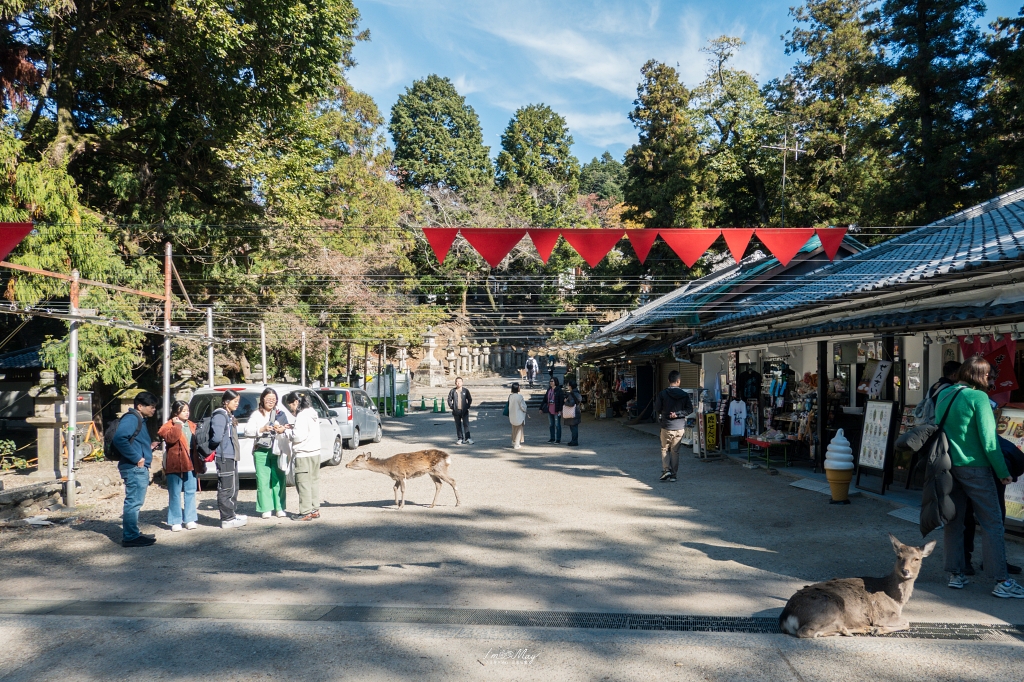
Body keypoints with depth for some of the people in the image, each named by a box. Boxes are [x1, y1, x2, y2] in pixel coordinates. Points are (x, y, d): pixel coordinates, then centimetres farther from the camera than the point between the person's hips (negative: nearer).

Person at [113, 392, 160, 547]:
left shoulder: (140, 420, 19)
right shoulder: (131, 418, -13)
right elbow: (119, 438, -28)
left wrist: (149, 447, 12)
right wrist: (136, 458, -24)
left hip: (140, 468, 11)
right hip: (134, 468, -11)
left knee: (135, 502, 17)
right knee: (133, 502, -7)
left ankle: (134, 533, 26)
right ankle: (130, 537, -2)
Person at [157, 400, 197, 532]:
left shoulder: (192, 426, 14)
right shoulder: (169, 425, -4)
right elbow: (170, 438, -24)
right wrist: (177, 425, -17)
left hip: (190, 464, 5)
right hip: (175, 465, -5)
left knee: (190, 492, 8)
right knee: (175, 494, 2)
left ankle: (190, 519, 16)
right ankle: (175, 521, 8)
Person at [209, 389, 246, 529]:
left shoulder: (230, 416, 18)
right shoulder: (220, 415, -13)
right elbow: (217, 437, -23)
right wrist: (214, 448, -6)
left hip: (231, 457, 10)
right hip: (224, 457, -10)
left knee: (233, 487, 17)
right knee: (226, 489, -6)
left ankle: (233, 514, 27)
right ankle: (227, 519, -3)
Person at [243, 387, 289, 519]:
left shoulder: (280, 413, 11)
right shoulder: (256, 414, 7)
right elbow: (248, 430, -3)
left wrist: (282, 430, -12)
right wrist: (262, 429, -16)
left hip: (277, 450, 1)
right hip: (261, 451, -1)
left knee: (279, 479, 1)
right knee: (263, 480, -3)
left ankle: (279, 507, 8)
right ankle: (266, 508, 4)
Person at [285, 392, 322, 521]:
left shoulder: (302, 416, -15)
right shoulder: (312, 413, 14)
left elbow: (299, 436, -20)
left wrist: (287, 431, -6)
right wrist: (293, 428, 9)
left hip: (304, 455, -10)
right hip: (315, 453, 10)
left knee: (303, 483, -5)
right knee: (314, 482, 12)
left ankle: (306, 513, -3)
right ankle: (315, 510, 17)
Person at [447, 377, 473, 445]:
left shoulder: (466, 390, 1)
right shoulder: (452, 391, 2)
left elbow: (470, 399, 9)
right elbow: (449, 400, 10)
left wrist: (468, 406, 0)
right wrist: (451, 407, 0)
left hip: (464, 411, -1)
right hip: (456, 411, 1)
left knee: (466, 424, -5)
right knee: (458, 426, 6)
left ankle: (467, 438, -4)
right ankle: (460, 439, 13)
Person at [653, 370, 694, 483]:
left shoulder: (662, 394, -7)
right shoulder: (685, 395, 0)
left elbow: (657, 409, -2)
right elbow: (690, 409, -5)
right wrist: (678, 414, -8)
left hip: (666, 426, -2)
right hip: (680, 427, 2)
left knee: (665, 449, 13)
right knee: (675, 451, 9)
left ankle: (666, 470, -3)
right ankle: (673, 475, 9)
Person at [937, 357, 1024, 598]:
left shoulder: (943, 395, 7)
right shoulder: (978, 397, -13)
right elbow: (989, 439, -15)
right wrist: (1003, 472, -7)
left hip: (948, 467, 7)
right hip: (975, 468, -6)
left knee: (953, 521, 12)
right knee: (992, 524, 1)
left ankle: (955, 574, 17)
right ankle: (1002, 582, 3)